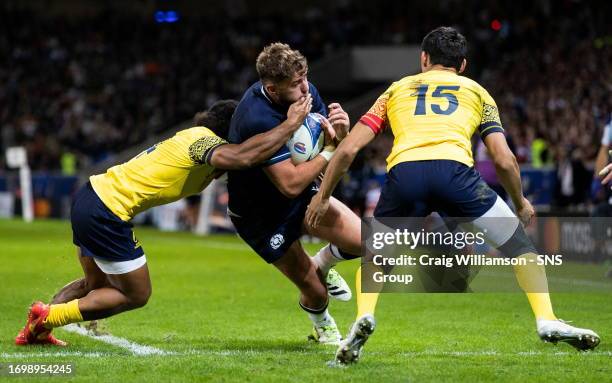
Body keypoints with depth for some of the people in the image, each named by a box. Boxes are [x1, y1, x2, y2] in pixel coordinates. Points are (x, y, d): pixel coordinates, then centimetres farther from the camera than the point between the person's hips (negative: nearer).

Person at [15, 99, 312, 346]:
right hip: (107, 213, -10)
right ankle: (48, 317, 4)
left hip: (91, 194, 10)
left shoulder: (196, 137, 14)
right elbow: (242, 157, -35)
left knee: (96, 284, 26)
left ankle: (36, 331, 25)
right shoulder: (205, 140, -16)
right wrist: (290, 125, -28)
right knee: (136, 295, 5)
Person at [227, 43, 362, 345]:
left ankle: (322, 264, 23)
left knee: (362, 239, -12)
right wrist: (331, 150, -30)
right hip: (260, 215, -6)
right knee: (314, 292, -2)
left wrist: (341, 133, -27)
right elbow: (290, 184, -34)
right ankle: (322, 326, 36)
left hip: (302, 196, 6)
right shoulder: (258, 121, -35)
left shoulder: (306, 93, -13)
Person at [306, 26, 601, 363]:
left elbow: (349, 148, 23)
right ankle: (547, 321, 3)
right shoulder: (476, 92, 29)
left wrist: (322, 197, 32)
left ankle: (363, 317, -1)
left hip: (403, 173, 1)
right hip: (454, 169, -1)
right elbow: (503, 159, 19)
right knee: (519, 244, 18)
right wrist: (521, 203, 36)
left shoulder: (398, 89, 32)